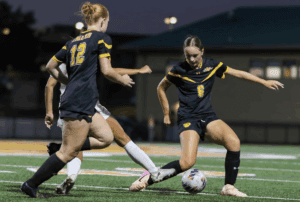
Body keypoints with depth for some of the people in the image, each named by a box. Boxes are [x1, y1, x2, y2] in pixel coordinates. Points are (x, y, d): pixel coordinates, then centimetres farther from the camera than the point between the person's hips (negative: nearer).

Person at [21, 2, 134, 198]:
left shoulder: (74, 41, 19)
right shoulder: (102, 38, -3)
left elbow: (51, 66, 20)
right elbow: (106, 70, -9)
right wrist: (122, 80, 9)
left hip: (72, 99, 9)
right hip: (81, 103, -9)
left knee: (106, 138, 12)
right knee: (68, 153, -6)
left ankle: (58, 150, 7)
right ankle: (31, 184, -3)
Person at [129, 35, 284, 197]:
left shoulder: (212, 66, 3)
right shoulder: (179, 70, -5)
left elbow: (238, 73, 12)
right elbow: (161, 88, 10)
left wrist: (264, 82, 10)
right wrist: (166, 113, 10)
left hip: (208, 117, 4)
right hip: (188, 119, -4)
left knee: (233, 141, -23)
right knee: (188, 161, -25)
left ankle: (229, 187, -10)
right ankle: (148, 179, -9)